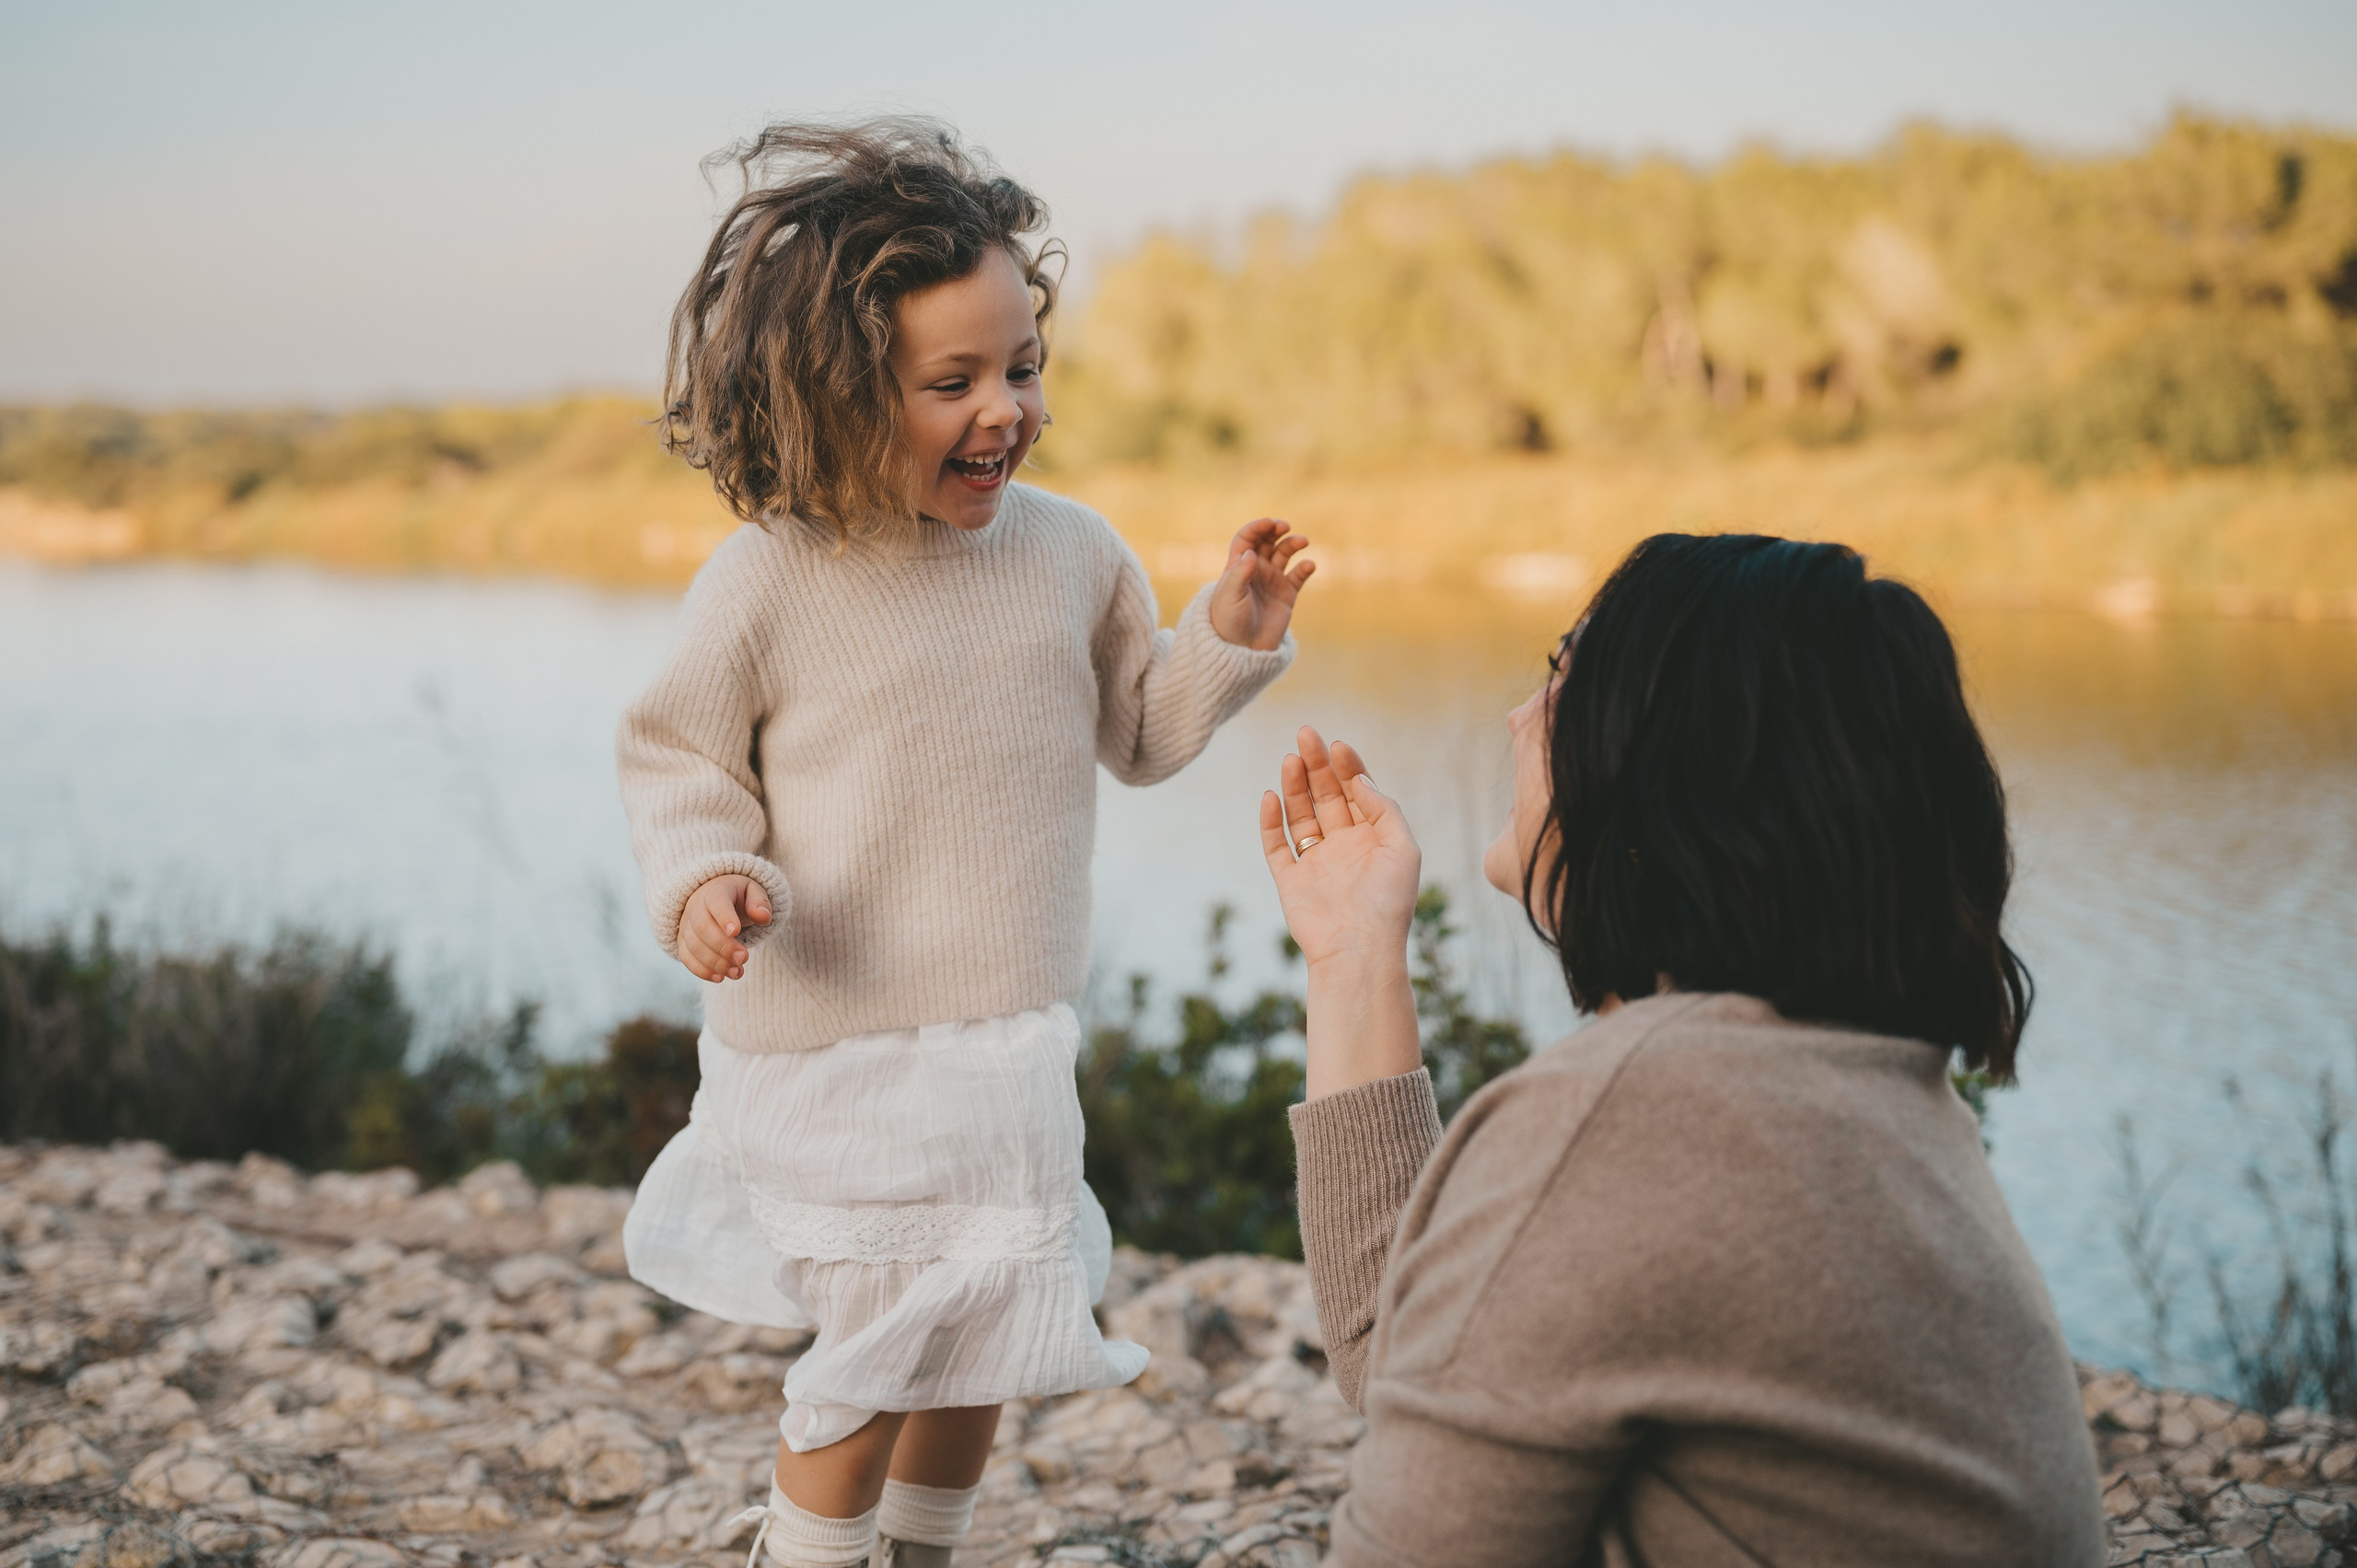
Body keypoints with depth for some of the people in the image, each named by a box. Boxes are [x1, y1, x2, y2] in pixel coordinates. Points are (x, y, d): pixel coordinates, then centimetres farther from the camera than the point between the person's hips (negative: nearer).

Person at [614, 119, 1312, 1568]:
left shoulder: (1073, 552, -1)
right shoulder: (770, 585, -13)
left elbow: (1139, 734, 12)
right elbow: (681, 759, -2)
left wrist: (1230, 639, -4)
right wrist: (705, 878, -21)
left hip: (1014, 1040, 5)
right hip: (838, 1045, -5)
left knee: (987, 1340, 17)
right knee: (884, 1345, -4)